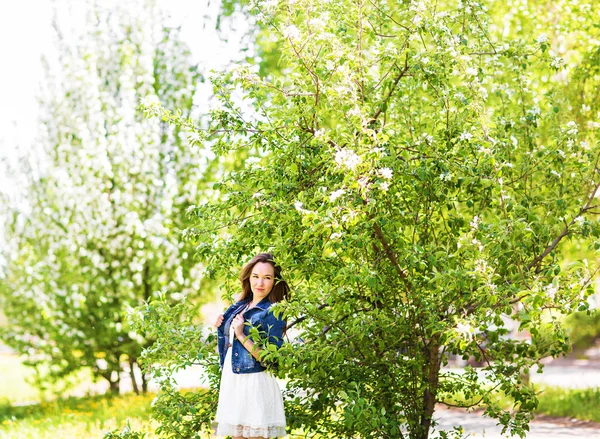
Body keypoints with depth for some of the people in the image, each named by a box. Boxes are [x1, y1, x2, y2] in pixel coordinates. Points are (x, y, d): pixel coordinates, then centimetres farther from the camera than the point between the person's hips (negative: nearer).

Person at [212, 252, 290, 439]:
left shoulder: (273, 313, -10)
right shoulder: (239, 306, 11)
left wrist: (241, 336, -20)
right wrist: (220, 328, 6)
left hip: (255, 383, -7)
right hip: (231, 380, 7)